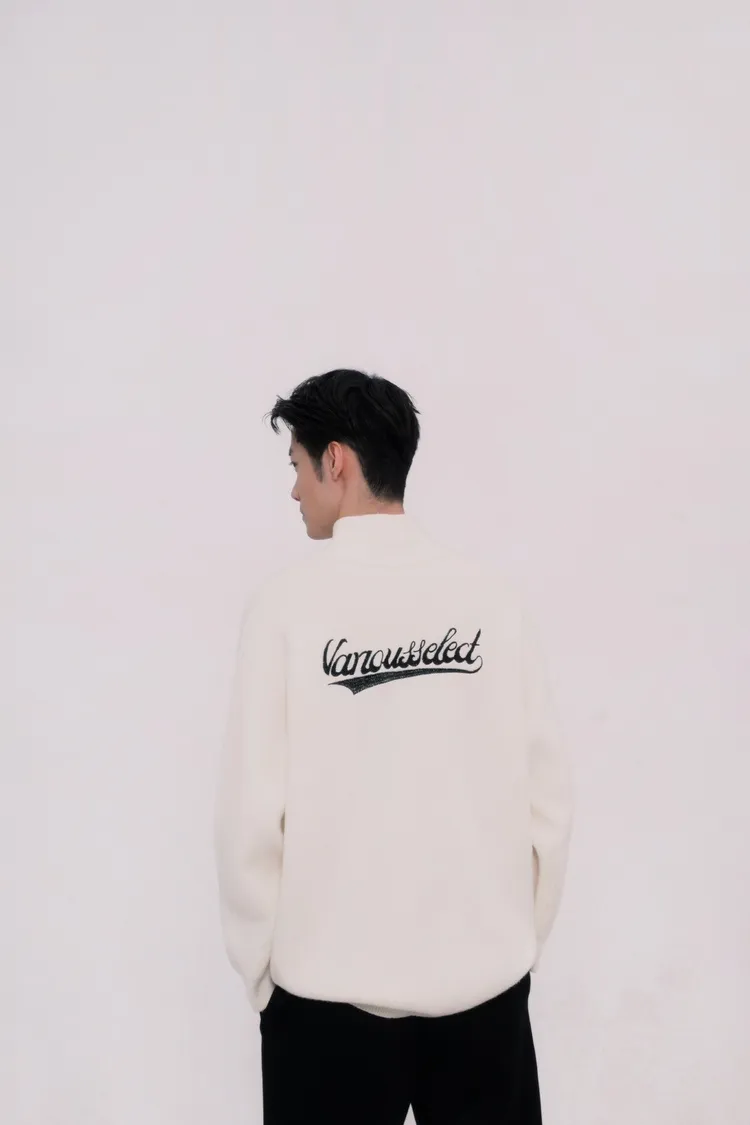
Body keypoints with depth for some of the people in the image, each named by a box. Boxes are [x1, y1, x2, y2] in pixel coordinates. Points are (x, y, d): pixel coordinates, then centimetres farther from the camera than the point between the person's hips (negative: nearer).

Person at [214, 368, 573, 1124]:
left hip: (332, 984, -2)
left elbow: (252, 811, -11)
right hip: (484, 978, 3)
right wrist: (521, 943, 11)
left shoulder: (289, 602, -12)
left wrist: (260, 967, 4)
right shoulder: (493, 597, -4)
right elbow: (549, 795, -2)